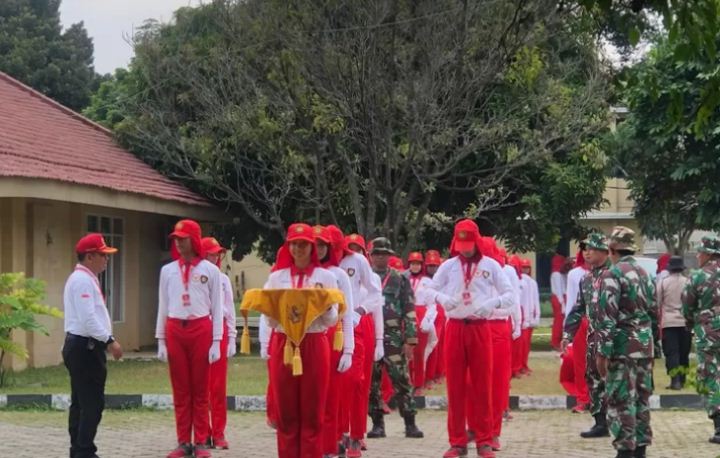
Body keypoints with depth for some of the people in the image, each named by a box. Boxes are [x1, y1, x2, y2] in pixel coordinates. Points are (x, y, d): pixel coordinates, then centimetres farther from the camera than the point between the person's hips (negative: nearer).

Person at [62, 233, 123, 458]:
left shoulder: (85, 279, 18)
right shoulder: (82, 280, -14)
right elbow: (88, 317, -23)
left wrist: (106, 340, 17)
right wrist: (109, 340, -21)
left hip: (81, 346, 11)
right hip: (85, 347, -11)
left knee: (81, 402, 12)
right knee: (92, 403, -10)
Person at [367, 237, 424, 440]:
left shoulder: (400, 279, 6)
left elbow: (409, 310, 3)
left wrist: (410, 340, -4)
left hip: (393, 336, -2)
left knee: (401, 380, -4)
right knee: (371, 382, 4)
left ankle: (410, 424, 2)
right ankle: (377, 424, 12)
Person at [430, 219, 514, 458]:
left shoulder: (490, 265, 2)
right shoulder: (448, 266, 5)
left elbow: (510, 295, 1)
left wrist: (491, 303, -19)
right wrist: (442, 298, -15)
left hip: (480, 329, -1)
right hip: (454, 329, 1)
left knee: (482, 386, 3)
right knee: (455, 386, 3)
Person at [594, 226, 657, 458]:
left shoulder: (612, 275, -12)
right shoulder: (644, 273, 11)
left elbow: (607, 317, -18)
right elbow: (654, 312, 16)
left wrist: (603, 352, -16)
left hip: (622, 346, -7)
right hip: (644, 345, 7)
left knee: (621, 400, -3)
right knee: (642, 398, 12)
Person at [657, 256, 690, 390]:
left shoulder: (663, 282, -1)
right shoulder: (688, 282, 0)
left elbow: (657, 303, 0)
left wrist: (658, 320, 10)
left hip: (669, 322, -2)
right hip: (685, 322, 2)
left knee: (672, 352, -4)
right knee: (684, 352, 12)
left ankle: (675, 380, -15)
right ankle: (682, 380, 16)